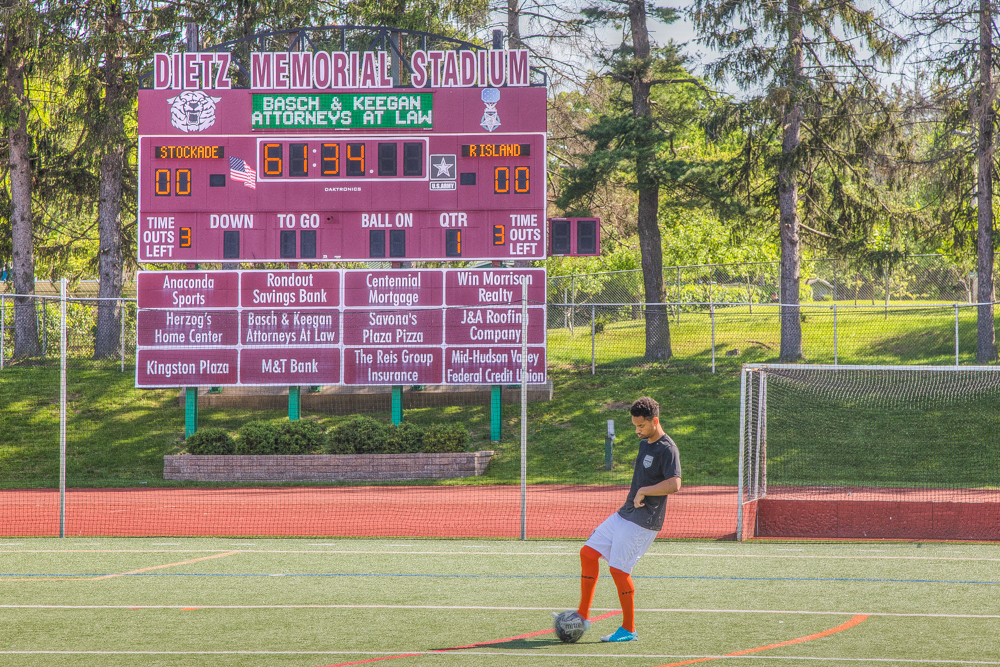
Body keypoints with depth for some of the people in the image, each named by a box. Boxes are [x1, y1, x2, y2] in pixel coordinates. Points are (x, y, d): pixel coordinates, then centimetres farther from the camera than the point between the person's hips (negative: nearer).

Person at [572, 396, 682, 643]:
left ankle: (628, 629, 2)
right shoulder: (644, 443, 14)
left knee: (619, 569, -10)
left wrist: (643, 491, -21)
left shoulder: (667, 449, -15)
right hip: (624, 515, 10)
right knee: (588, 553, 7)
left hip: (643, 522, -10)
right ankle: (582, 615, 13)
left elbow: (674, 484, -28)